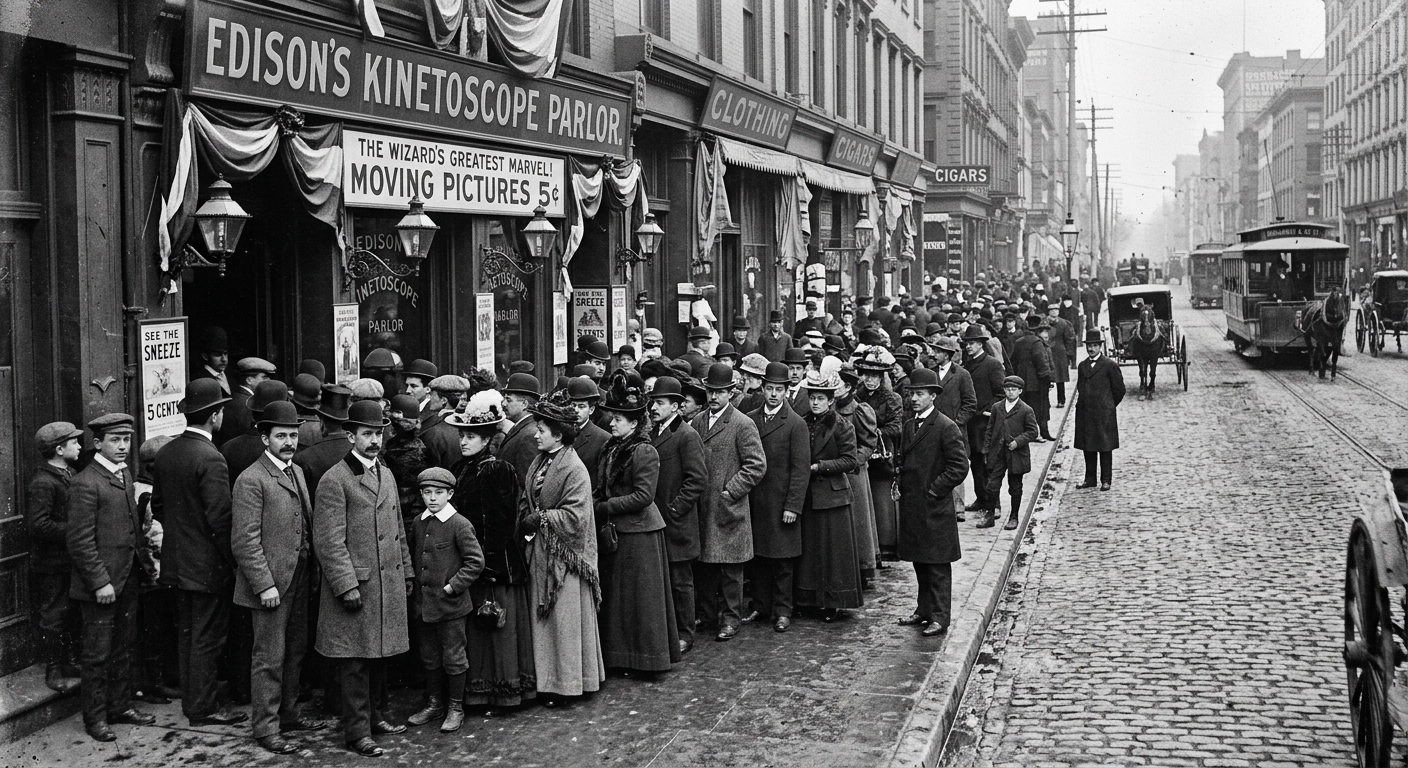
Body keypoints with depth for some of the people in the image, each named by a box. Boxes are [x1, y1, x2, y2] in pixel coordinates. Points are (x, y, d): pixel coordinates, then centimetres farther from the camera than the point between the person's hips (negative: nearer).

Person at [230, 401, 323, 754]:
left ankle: (288, 713, 29)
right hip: (270, 583, -8)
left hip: (299, 579, 8)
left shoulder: (296, 472, 12)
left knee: (295, 652, 16)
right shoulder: (251, 480, -13)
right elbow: (245, 541, -17)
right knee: (269, 658, 0)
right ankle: (265, 726, 8)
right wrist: (265, 585, -19)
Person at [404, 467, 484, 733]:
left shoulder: (460, 525, -12)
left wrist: (452, 586, -16)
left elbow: (476, 562, -13)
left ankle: (456, 708, 15)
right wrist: (414, 586, 10)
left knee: (453, 657, 4)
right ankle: (434, 704, 27)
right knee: (429, 656, 15)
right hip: (423, 602, 6)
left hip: (450, 605, -6)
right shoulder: (418, 524, 6)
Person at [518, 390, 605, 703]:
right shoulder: (540, 463, 8)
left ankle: (566, 683, 12)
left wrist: (540, 519, -15)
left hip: (564, 555, -8)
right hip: (540, 552, 8)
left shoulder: (574, 469, -16)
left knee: (564, 618, 2)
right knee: (542, 617, 11)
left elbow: (574, 517, -21)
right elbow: (526, 499, 15)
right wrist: (526, 520, -5)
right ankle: (547, 680, 20)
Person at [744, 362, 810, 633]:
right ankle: (761, 606, 21)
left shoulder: (796, 424, -6)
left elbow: (801, 469, -8)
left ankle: (782, 611, 11)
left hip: (781, 503, -4)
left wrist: (793, 506, -13)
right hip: (752, 501, 4)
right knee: (756, 557, 10)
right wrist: (742, 496, 4)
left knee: (783, 562, 2)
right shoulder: (750, 420, 8)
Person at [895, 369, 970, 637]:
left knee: (938, 565, -2)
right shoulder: (909, 426, 13)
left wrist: (934, 490, -14)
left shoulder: (946, 428, -12)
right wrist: (902, 486, 10)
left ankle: (940, 617, 3)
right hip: (911, 506, 8)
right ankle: (924, 609, 25)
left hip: (935, 508, -7)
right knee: (919, 561, 15)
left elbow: (959, 467, -14)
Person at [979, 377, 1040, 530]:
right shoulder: (997, 408, 7)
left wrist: (1018, 441, -17)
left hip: (1016, 454, -3)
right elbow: (990, 430, 11)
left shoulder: (1026, 410, -4)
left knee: (1015, 488, 7)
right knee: (992, 485, 0)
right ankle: (989, 515, 10)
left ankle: (1014, 517, 19)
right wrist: (986, 450, 7)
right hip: (997, 454, 3)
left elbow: (1032, 432, -4)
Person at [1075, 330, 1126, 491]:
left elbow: (1119, 390, -2)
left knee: (1105, 447, 2)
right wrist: (1083, 403, 13)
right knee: (1088, 448, 9)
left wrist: (1108, 406, 4)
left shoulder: (1110, 365, -6)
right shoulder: (1082, 366, 11)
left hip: (1104, 413, -5)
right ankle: (1090, 479, 17)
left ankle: (1106, 480, 8)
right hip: (1084, 414, 5)